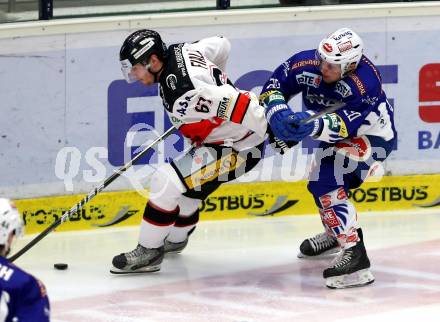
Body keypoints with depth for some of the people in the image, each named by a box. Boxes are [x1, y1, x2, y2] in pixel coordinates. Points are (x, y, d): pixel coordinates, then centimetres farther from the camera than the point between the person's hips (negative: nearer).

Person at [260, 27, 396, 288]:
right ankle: (337, 234, 52)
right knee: (321, 182, 23)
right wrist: (279, 113, -31)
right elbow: (275, 86, -12)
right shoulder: (307, 64, -20)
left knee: (326, 181, -26)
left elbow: (345, 124, -40)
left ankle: (354, 253, -32)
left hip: (372, 135, -8)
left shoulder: (365, 83, -36)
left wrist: (315, 125, -56)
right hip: (340, 135, 8)